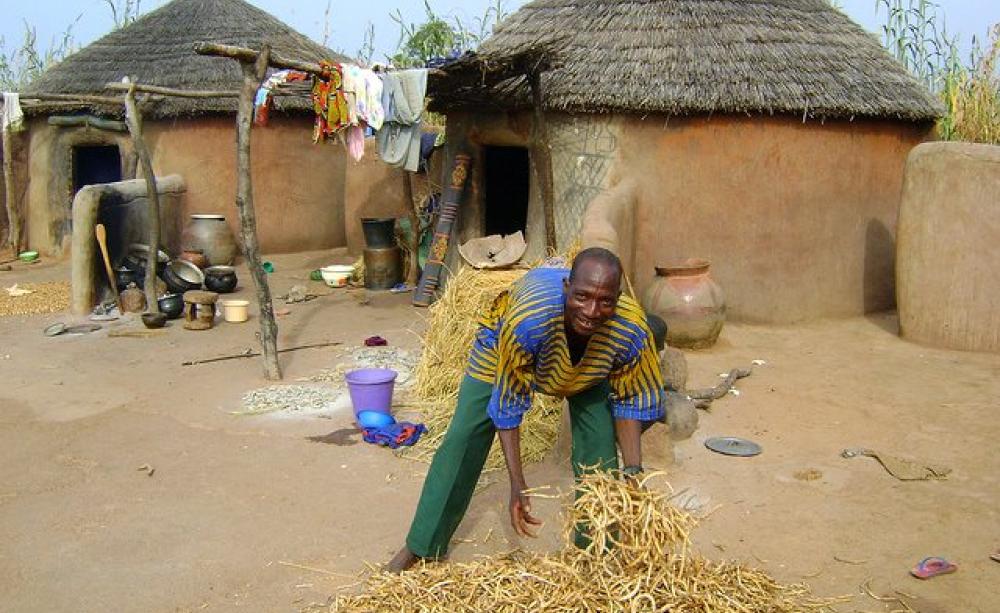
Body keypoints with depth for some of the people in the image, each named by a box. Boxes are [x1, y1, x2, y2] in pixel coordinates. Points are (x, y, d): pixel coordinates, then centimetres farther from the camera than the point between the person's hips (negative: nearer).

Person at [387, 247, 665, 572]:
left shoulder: (631, 329, -37)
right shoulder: (526, 319, -47)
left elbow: (629, 401, -17)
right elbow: (508, 404, -34)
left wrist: (633, 470, -26)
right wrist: (517, 485, -36)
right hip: (504, 348, -2)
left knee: (600, 443, -6)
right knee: (463, 439, -3)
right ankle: (422, 547, 11)